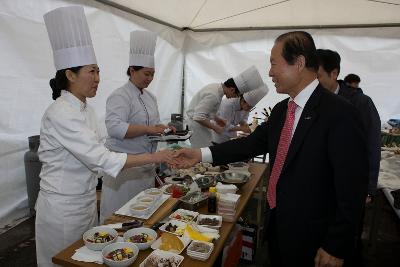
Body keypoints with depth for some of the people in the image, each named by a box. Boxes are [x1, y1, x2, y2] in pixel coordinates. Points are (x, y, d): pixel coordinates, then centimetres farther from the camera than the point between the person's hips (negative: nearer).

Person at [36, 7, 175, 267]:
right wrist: (154, 157, -28)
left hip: (86, 202, 8)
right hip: (63, 207, -8)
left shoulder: (86, 109, 5)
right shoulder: (60, 113, -23)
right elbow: (100, 158, -30)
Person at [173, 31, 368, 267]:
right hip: (278, 224, 7)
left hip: (311, 238, -7)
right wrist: (201, 154, -2)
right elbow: (254, 142, 5)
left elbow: (352, 188, -21)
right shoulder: (281, 110, 3)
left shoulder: (340, 114, -22)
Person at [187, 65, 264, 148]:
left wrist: (216, 119, 7)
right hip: (197, 123, -10)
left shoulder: (217, 87, 2)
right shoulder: (213, 95, -28)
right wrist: (215, 127, -20)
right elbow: (198, 117, -31)